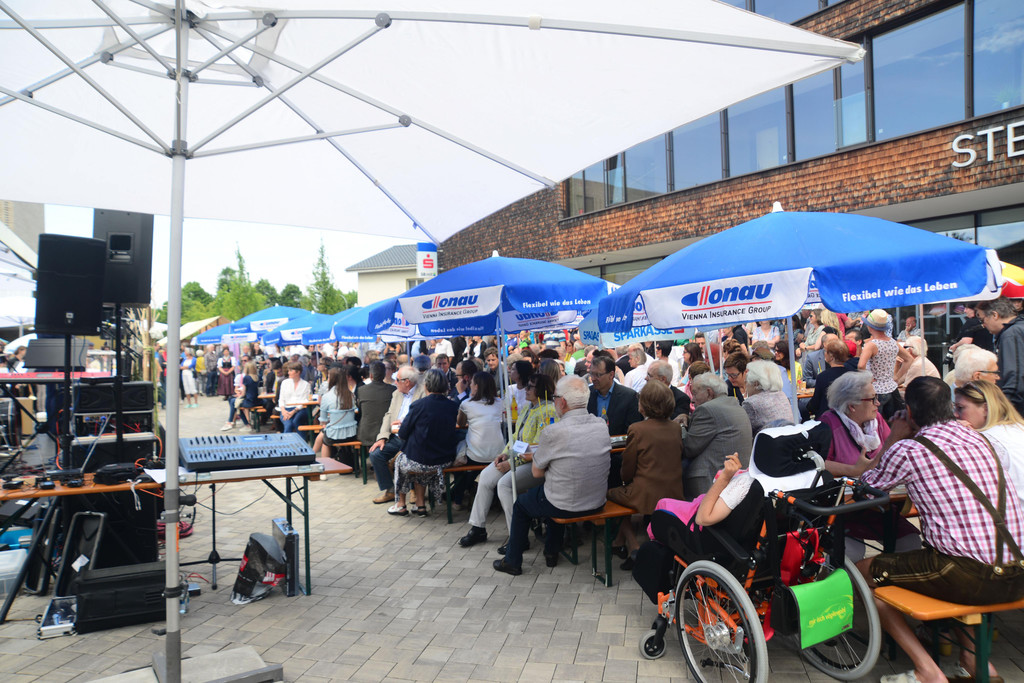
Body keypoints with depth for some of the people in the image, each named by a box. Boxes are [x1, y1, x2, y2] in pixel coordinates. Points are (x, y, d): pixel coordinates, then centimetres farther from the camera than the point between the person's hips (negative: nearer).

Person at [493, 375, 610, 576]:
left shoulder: (553, 432, -24)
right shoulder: (602, 425, -6)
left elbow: (537, 472, -11)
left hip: (566, 506, -6)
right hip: (597, 503, 6)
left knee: (520, 504, 23)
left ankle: (512, 562, 35)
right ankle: (551, 552, 44)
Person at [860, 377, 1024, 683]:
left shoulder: (907, 450, -11)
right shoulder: (979, 439, 9)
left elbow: (867, 487, 6)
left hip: (973, 578, -7)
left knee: (863, 572, 8)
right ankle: (974, 656, 27)